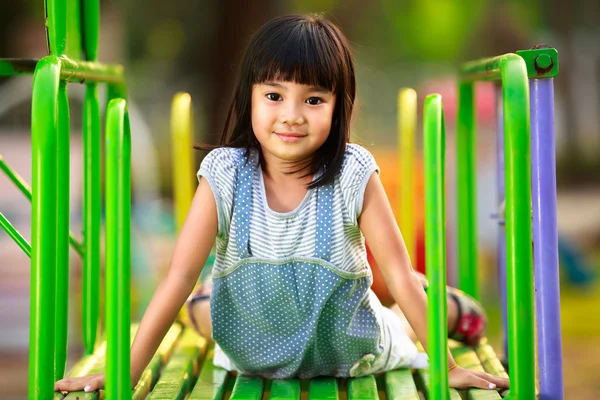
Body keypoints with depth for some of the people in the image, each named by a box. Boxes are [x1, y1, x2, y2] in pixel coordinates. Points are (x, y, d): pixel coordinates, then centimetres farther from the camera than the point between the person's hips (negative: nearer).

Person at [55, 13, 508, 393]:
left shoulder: (354, 175, -26)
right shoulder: (225, 175, -25)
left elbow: (401, 276, -20)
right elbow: (179, 275, -25)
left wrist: (448, 366, -19)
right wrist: (126, 371, -30)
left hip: (344, 351, -1)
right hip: (251, 355, 2)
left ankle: (448, 306, 50)